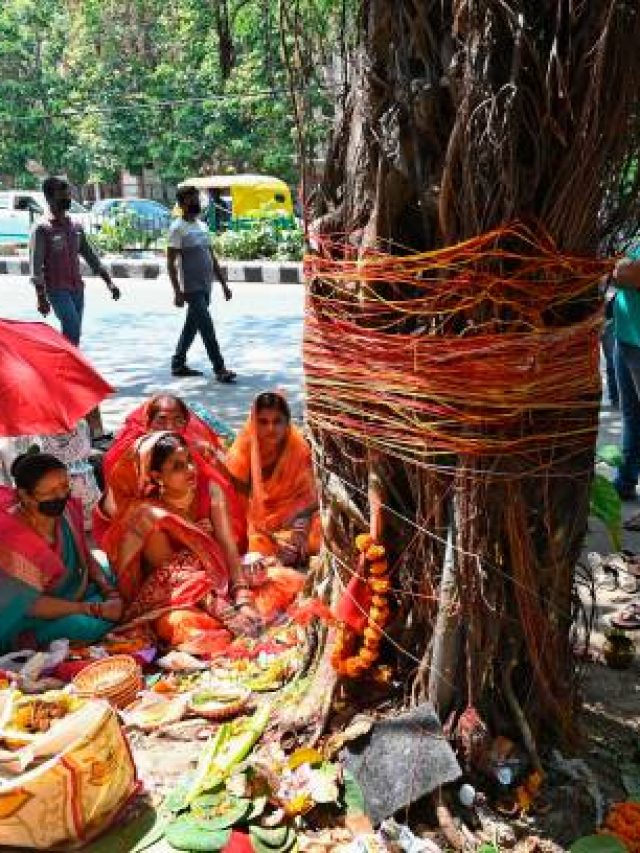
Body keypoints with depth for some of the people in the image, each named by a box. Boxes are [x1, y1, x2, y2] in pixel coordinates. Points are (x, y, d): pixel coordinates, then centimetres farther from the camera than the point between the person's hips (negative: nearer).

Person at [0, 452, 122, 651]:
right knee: (93, 625, -29)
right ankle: (31, 641, -9)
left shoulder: (68, 509, -11)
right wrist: (95, 609, -26)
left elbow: (86, 558, 5)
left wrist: (109, 591, -12)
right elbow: (30, 604, -25)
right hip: (29, 616, -8)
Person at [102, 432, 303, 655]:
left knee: (290, 579, -7)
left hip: (222, 585, 5)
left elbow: (229, 549, -9)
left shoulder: (210, 492, -5)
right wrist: (222, 610, -27)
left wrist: (243, 601, -23)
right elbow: (173, 576, -18)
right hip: (176, 601, -5)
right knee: (183, 624, -40)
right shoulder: (148, 515, -17)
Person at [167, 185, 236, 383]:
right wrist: (177, 291, -20)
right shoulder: (178, 228, -9)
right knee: (207, 329, -9)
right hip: (192, 288, -8)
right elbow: (171, 262, -13)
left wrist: (224, 283, 15)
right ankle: (219, 369, -5)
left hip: (206, 287, 8)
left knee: (191, 327, 14)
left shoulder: (202, 226, 15)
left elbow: (212, 257, 19)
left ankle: (178, 364, 24)